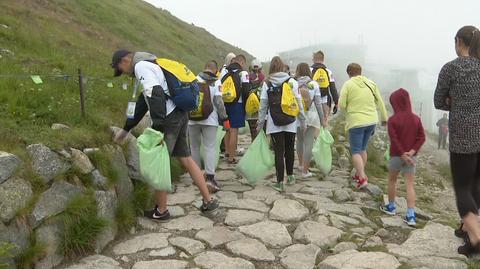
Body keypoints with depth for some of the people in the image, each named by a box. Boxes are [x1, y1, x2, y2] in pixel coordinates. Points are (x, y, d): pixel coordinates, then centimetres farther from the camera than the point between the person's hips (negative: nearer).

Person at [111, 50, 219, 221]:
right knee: (186, 159, 15)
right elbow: (143, 103, 29)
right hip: (180, 115, 9)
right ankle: (209, 201, 20)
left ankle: (161, 211, 16)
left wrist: (157, 127, -25)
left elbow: (155, 95, -22)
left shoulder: (141, 66, -6)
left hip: (168, 119, -9)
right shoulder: (149, 66, 26)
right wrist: (125, 130, 32)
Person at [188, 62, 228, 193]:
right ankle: (210, 178, -13)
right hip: (209, 119, -3)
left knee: (194, 146, 14)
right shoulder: (216, 82, -5)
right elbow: (219, 102, -9)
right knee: (210, 148, -3)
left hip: (193, 119, 3)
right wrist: (224, 118, 2)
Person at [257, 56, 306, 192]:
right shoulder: (292, 82, -2)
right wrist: (302, 122, 8)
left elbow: (263, 106, -1)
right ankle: (290, 176, 31)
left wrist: (260, 123, 8)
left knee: (279, 151, 2)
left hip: (274, 123, -1)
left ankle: (280, 182, 3)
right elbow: (299, 104, -1)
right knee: (290, 149, 16)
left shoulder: (267, 84, -3)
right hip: (290, 123, 1)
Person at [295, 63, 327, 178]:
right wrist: (322, 119, 6)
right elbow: (318, 103, -2)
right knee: (309, 143, 2)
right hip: (311, 116, -2)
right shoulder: (314, 84, -4)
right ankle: (305, 171, 4)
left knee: (300, 140, 20)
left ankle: (301, 165, 35)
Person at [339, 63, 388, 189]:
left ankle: (362, 178, -9)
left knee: (356, 151, 1)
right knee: (363, 149, 19)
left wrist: (348, 111, 11)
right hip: (372, 121, 5)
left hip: (356, 122, -5)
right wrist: (384, 118, 20)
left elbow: (341, 105, -10)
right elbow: (380, 102, 11)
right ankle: (359, 174, 29)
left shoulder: (348, 85, -7)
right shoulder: (371, 83, 7)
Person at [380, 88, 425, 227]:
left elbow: (394, 140, -17)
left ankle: (391, 207, 31)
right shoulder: (416, 119, 0)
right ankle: (411, 215, -2)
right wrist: (412, 152, -10)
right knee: (410, 185, 3)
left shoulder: (392, 120, -12)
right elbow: (422, 138, -5)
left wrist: (403, 155, -12)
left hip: (396, 156, -3)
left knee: (392, 180, 18)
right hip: (412, 156, 3)